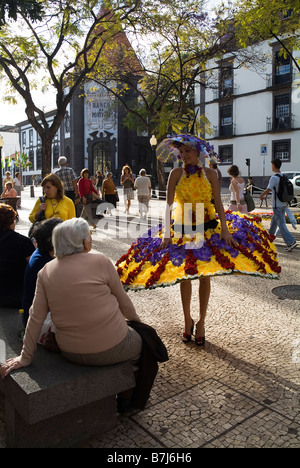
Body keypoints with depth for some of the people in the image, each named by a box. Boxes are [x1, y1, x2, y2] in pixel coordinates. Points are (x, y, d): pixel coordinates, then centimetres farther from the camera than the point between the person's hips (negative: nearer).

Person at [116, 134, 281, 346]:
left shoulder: (210, 173, -1)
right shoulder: (176, 174, -4)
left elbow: (218, 203, -2)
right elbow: (169, 204, -7)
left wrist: (225, 229, -12)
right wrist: (166, 231, -15)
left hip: (208, 228, 1)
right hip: (182, 230, 0)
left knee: (204, 276, 5)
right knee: (184, 276, 7)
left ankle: (201, 323, 23)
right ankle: (188, 320, 28)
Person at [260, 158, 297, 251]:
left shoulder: (274, 178, -16)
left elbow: (268, 189, -18)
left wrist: (261, 195, 1)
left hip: (277, 205, -8)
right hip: (283, 204, 9)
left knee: (281, 224, -8)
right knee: (274, 221, 22)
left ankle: (291, 242, -15)